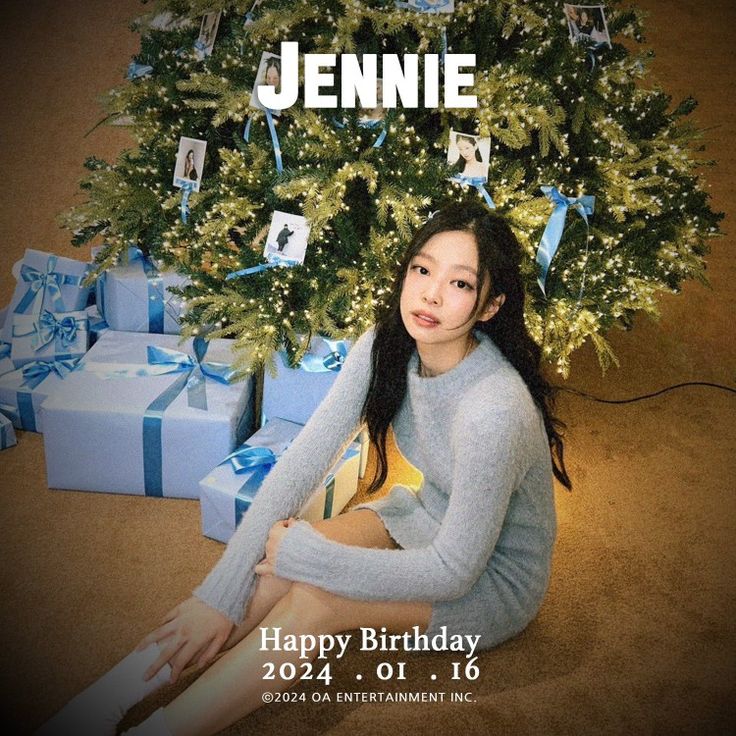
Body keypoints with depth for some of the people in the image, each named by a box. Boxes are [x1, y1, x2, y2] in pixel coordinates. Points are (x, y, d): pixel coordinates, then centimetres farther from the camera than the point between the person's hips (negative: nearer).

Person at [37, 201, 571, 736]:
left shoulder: (492, 410, -36)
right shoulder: (385, 347, -15)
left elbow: (454, 571, -28)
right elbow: (302, 463, -18)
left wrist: (301, 551, -24)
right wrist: (219, 595, -22)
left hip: (496, 577, -5)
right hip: (420, 514, 5)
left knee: (313, 597, -27)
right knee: (271, 578, -20)